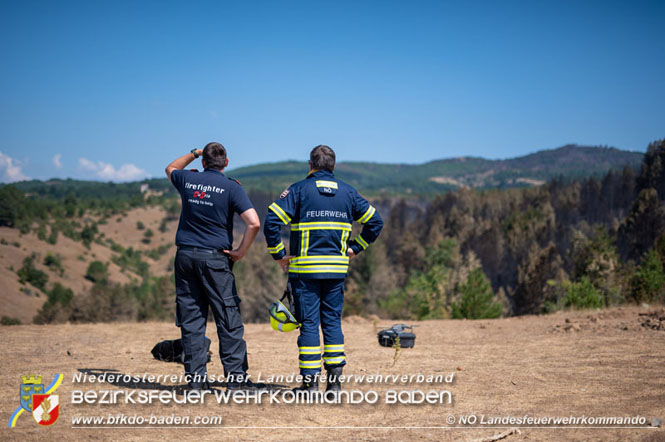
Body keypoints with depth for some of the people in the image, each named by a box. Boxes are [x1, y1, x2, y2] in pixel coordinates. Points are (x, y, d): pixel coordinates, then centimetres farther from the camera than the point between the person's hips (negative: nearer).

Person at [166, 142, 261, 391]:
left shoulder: (188, 180, 6)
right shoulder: (231, 187, -4)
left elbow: (171, 169, 32)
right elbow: (254, 223, -15)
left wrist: (194, 153, 34)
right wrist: (241, 251, -4)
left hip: (185, 256, 4)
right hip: (215, 258, -3)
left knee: (191, 321, 6)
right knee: (228, 321, 1)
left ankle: (195, 378, 6)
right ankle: (236, 377, 0)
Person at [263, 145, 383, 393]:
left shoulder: (299, 190, -2)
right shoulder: (348, 192, 9)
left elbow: (272, 222, -11)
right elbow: (375, 222, 13)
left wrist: (279, 255, -3)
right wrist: (354, 249, 14)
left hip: (304, 269, -3)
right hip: (337, 268, 3)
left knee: (309, 323, 1)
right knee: (332, 321, 10)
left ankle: (310, 381, 1)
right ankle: (334, 380, 8)